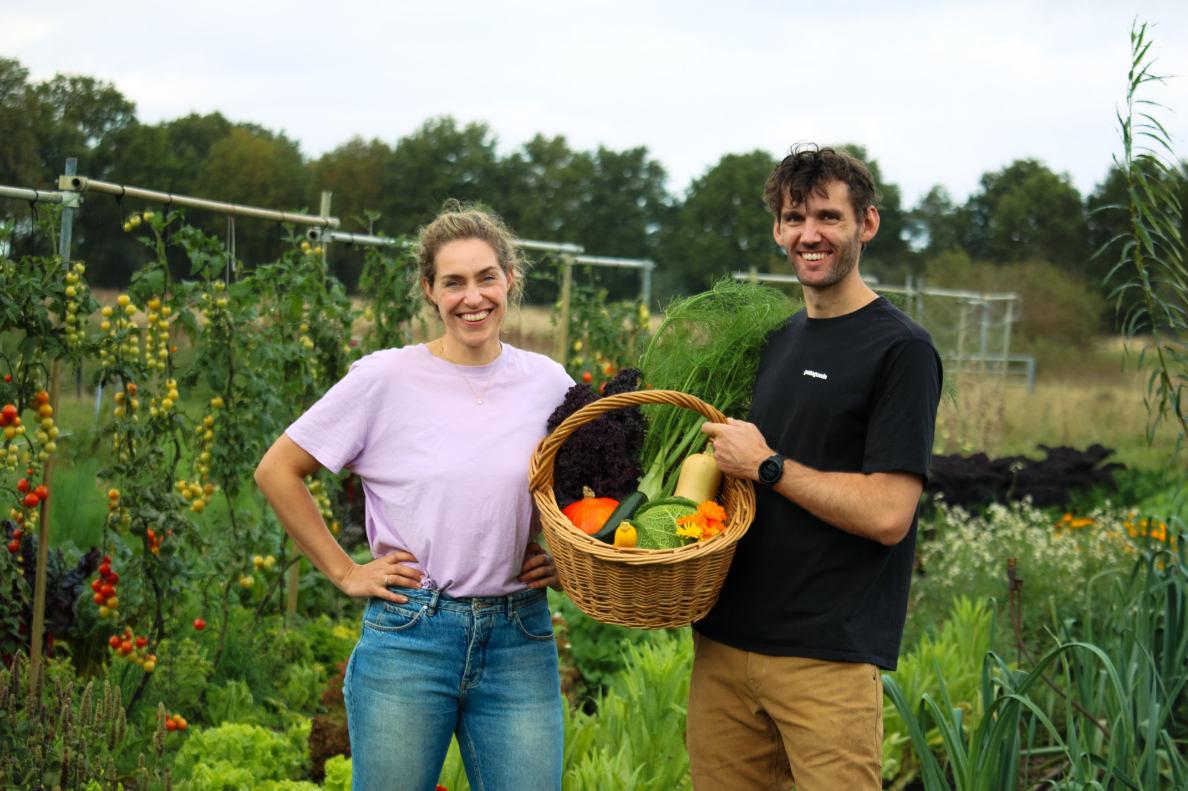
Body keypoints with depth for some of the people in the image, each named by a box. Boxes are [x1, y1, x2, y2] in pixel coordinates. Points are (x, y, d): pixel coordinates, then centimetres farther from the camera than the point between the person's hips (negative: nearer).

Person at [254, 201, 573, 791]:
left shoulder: (549, 383, 4)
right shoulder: (387, 379, -5)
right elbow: (277, 471, 2)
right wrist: (344, 572, -1)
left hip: (520, 643, 2)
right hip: (409, 636, -2)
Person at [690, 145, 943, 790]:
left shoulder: (900, 349, -8)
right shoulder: (775, 341, 15)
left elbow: (887, 514, -16)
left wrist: (765, 466, -11)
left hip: (830, 657, -7)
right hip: (727, 641, 7)